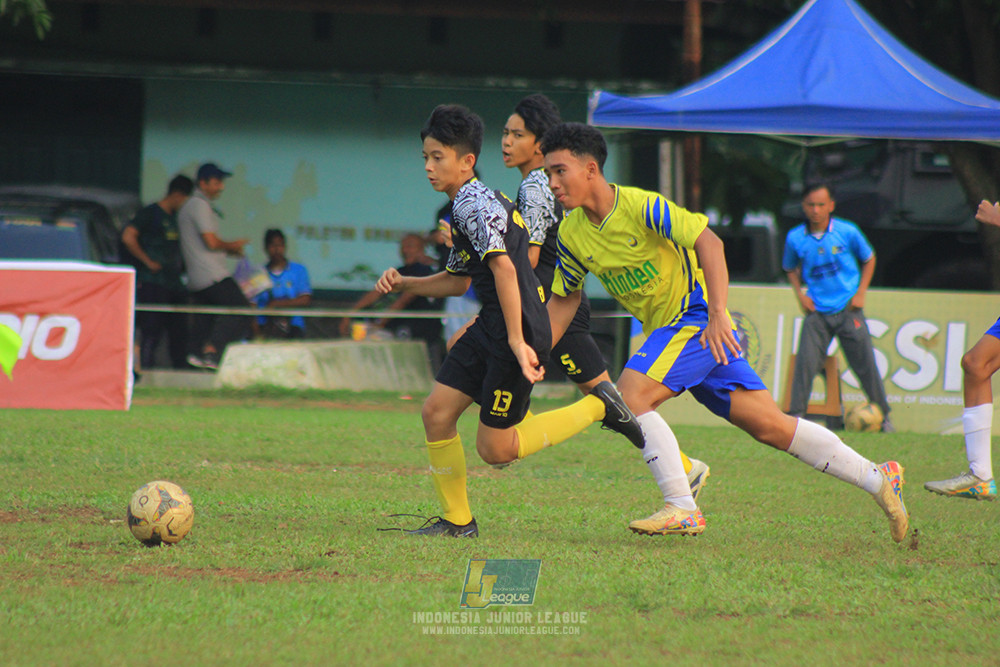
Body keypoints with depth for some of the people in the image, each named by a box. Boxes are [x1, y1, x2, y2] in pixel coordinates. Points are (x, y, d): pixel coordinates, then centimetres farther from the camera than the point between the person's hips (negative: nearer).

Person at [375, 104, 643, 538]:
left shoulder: (474, 202, -16)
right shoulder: (464, 205, 17)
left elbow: (503, 268, -25)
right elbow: (458, 280, 27)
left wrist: (517, 341, -29)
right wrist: (404, 284, 11)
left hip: (519, 328, -10)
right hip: (490, 326, 10)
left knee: (494, 449, -4)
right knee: (436, 412, 4)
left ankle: (597, 408, 7)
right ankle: (457, 520, 13)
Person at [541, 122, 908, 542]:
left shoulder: (641, 208, -19)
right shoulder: (571, 234, 2)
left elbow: (708, 242, -22)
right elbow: (563, 299, 13)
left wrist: (717, 313, -30)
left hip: (696, 316, -7)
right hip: (665, 329, 7)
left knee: (629, 395, -23)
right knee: (770, 425, 5)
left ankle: (683, 510, -18)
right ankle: (878, 479, 12)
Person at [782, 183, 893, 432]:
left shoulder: (847, 232, -7)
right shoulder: (795, 238, -4)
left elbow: (869, 259, 10)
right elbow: (790, 269, 17)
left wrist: (861, 293, 2)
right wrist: (800, 294, 2)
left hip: (848, 309, -1)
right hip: (817, 311, 1)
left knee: (865, 364, 1)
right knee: (805, 362, -12)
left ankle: (884, 417, 13)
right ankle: (795, 415, -3)